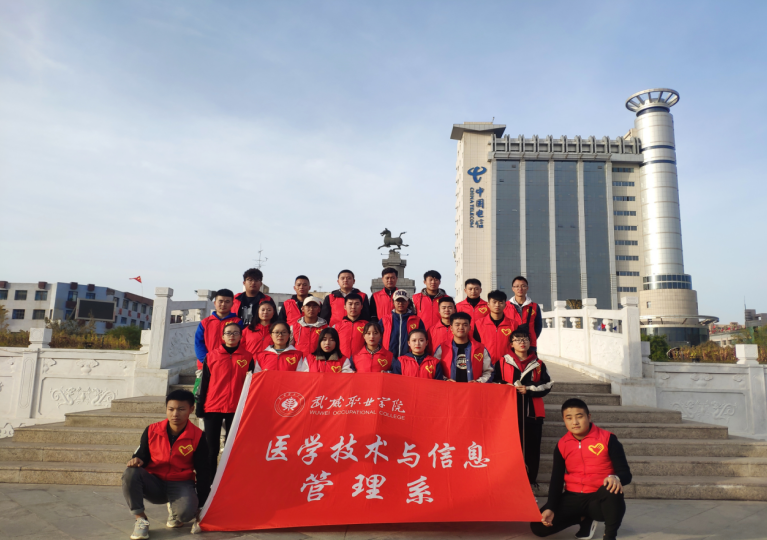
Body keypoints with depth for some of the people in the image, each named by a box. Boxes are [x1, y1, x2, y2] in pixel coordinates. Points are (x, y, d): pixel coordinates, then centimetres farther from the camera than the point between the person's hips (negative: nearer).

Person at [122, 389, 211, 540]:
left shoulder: (197, 436, -11)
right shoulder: (151, 430, -5)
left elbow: (203, 473, -4)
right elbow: (141, 457, 7)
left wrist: (200, 506, -3)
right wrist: (136, 461, -20)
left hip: (181, 485, -2)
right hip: (154, 483, 2)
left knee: (185, 512, -33)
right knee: (130, 474, -28)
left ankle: (173, 510, 8)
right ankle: (140, 519, -11)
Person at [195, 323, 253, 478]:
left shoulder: (247, 356, 4)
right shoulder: (212, 355, 4)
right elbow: (204, 383, 5)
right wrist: (200, 407, 1)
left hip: (236, 408, 0)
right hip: (213, 407, 0)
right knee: (212, 448, 6)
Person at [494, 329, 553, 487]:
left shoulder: (538, 364, 11)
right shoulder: (502, 362, 7)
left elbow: (547, 385, 5)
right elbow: (494, 382, 4)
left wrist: (529, 389, -7)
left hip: (533, 411, 2)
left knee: (532, 446, 5)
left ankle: (531, 479, 16)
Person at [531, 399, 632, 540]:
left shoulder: (607, 439, -8)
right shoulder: (562, 445, 2)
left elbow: (625, 473, -8)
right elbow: (556, 479, 4)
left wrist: (616, 478, -34)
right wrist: (550, 508, -10)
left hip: (599, 498, -4)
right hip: (573, 498, 4)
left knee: (613, 490, -40)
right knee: (538, 527, -12)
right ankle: (584, 519, 13)